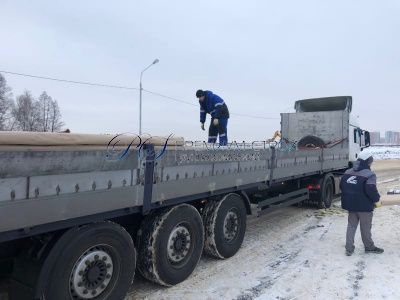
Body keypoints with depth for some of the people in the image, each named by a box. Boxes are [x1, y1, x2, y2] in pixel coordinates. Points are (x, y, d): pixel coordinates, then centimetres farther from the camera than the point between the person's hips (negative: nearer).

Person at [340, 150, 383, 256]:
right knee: (365, 228, 11)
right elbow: (371, 190, -26)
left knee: (351, 226, 13)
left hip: (350, 204, 6)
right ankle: (369, 247, 30)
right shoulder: (369, 175, -18)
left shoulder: (347, 172, 5)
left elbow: (341, 186, 12)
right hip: (364, 206, -6)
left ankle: (349, 248, 11)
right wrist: (377, 200, -8)